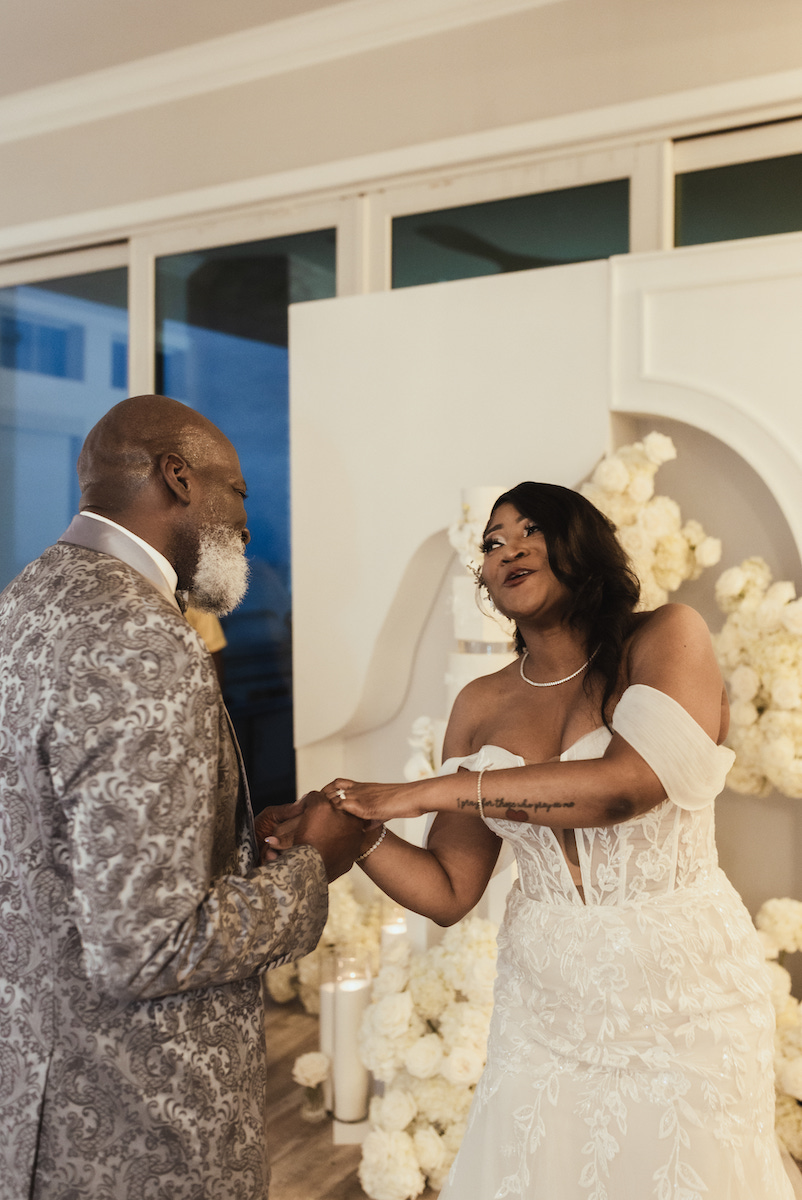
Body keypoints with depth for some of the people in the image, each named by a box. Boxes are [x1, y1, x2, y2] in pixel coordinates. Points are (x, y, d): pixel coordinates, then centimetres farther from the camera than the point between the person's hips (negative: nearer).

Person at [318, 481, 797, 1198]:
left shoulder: (666, 640, -8)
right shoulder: (481, 706, 2)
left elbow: (628, 783, -25)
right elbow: (450, 894, 3)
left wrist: (428, 790, -21)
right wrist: (360, 832, -17)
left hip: (683, 1003, -3)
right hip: (543, 1010, 3)